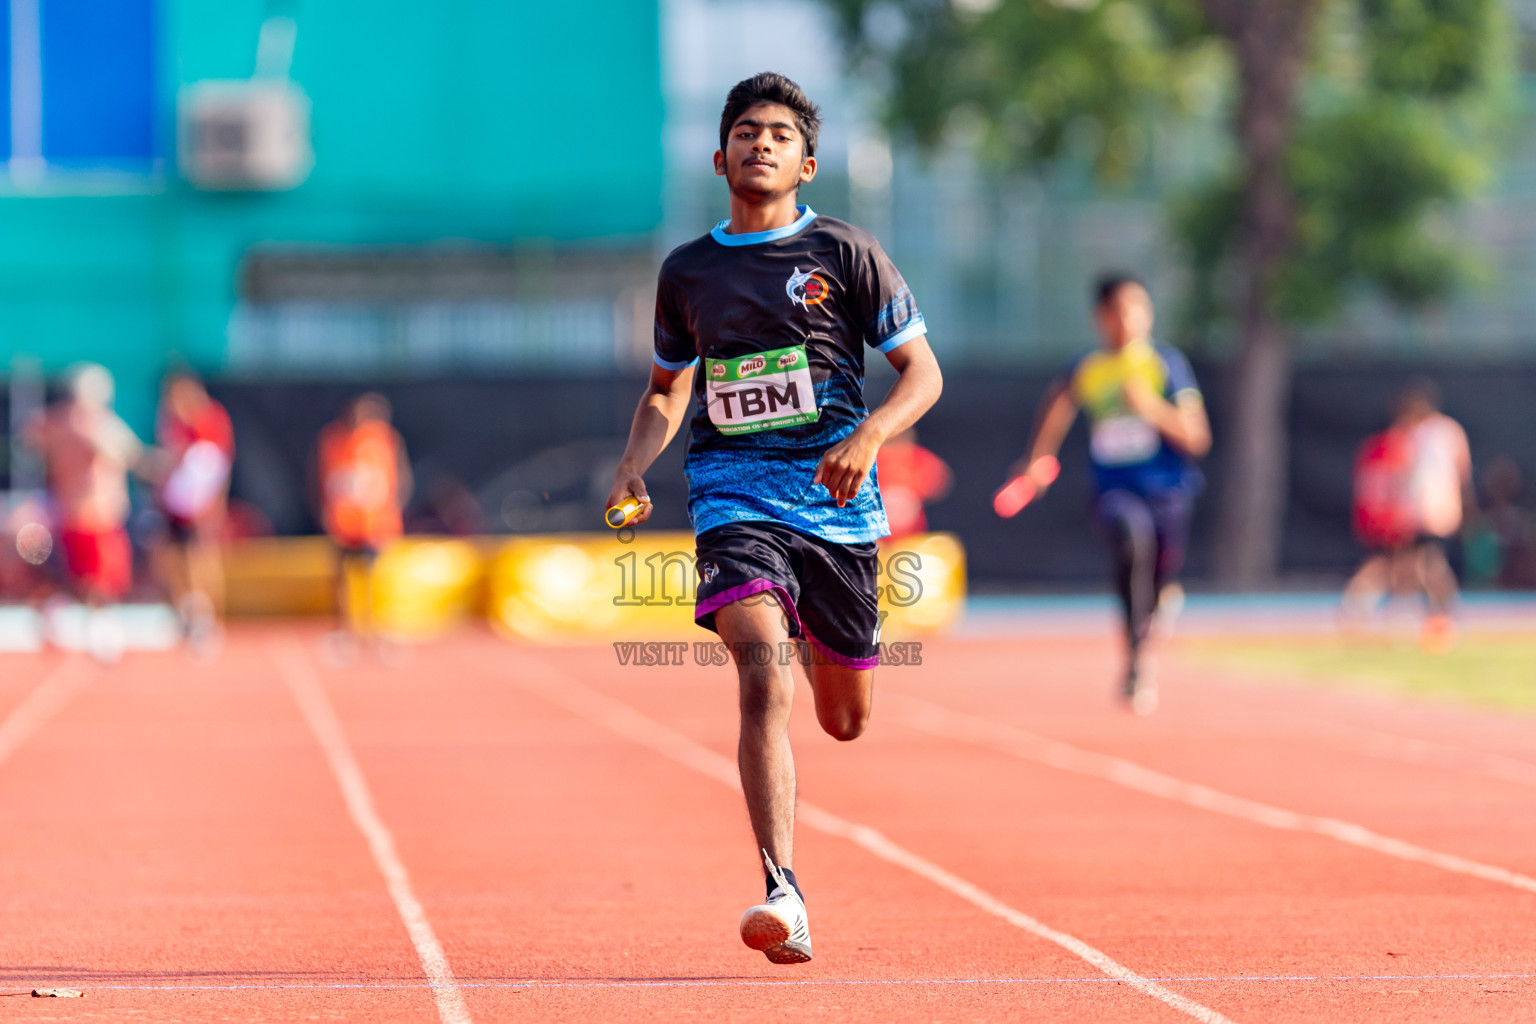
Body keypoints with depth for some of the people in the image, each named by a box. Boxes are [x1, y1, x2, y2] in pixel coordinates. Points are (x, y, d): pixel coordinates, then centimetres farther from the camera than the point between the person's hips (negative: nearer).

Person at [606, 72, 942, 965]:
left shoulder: (846, 253, 2)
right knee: (763, 675, -25)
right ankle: (783, 894, -31)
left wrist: (870, 435, -17)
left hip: (836, 501, 0)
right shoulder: (686, 272, 10)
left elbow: (923, 372, 2)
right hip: (734, 498, 0)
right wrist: (634, 467, 6)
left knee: (845, 720, 11)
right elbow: (667, 390, 24)